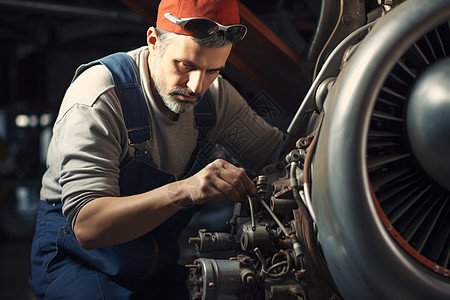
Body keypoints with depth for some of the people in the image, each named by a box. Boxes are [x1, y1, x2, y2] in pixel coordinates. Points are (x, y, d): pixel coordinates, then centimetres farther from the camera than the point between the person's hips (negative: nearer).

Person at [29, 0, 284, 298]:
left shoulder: (216, 94, -5)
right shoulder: (97, 97, -25)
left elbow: (277, 149, 5)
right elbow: (86, 225, -34)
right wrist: (183, 190, -47)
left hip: (164, 261, 5)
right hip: (79, 259, -5)